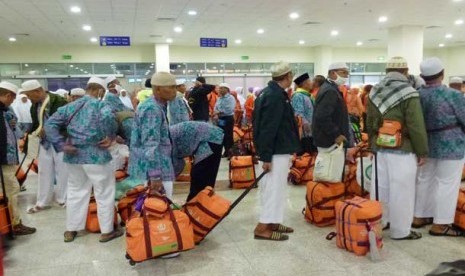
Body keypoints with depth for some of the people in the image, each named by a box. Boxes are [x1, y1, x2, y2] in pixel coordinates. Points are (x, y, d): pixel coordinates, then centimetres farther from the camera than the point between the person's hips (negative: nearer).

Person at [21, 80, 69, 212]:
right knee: (44, 172, 12)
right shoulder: (34, 106, 7)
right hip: (44, 143, 6)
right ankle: (42, 202, 23)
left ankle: (63, 199, 21)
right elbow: (35, 123, 13)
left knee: (62, 171, 6)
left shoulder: (59, 101, -16)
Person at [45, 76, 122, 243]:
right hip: (95, 155, -6)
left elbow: (50, 124, 5)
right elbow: (108, 117, -29)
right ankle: (107, 231, 14)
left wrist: (62, 145, -1)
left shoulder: (71, 106, 11)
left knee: (75, 191, 19)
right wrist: (110, 136, -11)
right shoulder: (100, 104, -7)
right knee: (104, 193, 7)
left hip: (73, 155, 6)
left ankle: (71, 230, 28)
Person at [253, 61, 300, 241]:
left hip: (277, 150, 10)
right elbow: (268, 129, -25)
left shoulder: (270, 92, 13)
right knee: (274, 187, -4)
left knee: (274, 187, 16)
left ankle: (271, 222, 25)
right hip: (277, 152, -10)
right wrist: (266, 156, -25)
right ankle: (263, 227, 2)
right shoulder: (276, 96, -19)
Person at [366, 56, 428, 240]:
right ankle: (400, 230, 13)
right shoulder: (408, 93, -14)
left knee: (380, 186, 15)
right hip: (402, 149, -6)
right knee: (401, 190, 3)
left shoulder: (375, 92, 6)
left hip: (380, 147, 6)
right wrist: (422, 151, -5)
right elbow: (417, 127, -14)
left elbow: (369, 123, 13)